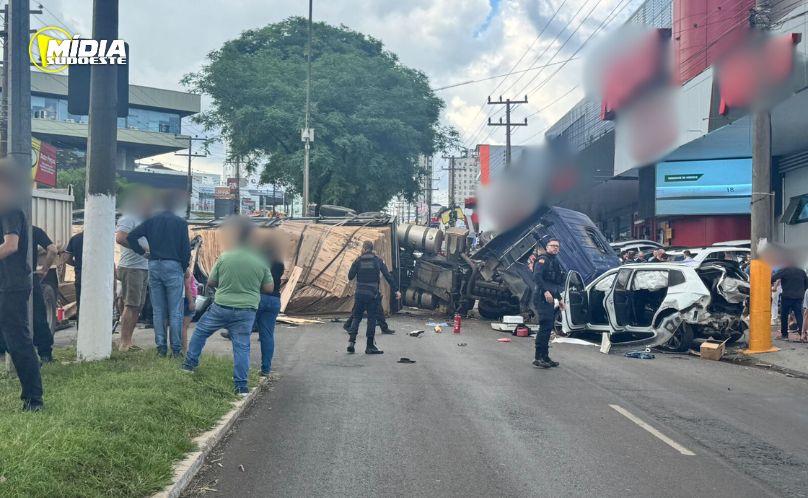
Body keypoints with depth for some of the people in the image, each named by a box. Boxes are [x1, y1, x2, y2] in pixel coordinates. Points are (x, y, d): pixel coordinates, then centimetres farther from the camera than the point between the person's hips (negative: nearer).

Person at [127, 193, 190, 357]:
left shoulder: (152, 221, 6)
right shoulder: (180, 223, -3)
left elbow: (131, 237, 0)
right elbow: (186, 249, -5)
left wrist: (142, 251, 12)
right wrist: (184, 268, 9)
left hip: (154, 266, 3)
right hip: (173, 266, -3)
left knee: (158, 311, 9)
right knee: (175, 311, 0)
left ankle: (161, 347, 9)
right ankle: (176, 349, 0)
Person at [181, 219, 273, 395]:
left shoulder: (224, 257, -10)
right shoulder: (261, 261, -7)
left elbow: (210, 282, 0)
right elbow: (269, 288, -1)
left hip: (221, 307, -1)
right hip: (246, 311, 1)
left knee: (200, 332, 22)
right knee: (242, 346, 6)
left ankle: (190, 363, 33)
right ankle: (241, 386, 7)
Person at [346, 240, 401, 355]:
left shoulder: (358, 261, -1)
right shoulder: (378, 260, 0)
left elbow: (350, 276, 0)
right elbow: (388, 276, -2)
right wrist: (396, 290, 0)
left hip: (359, 294, 1)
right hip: (373, 294, -1)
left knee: (356, 317, 13)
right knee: (372, 319, 3)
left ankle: (351, 341, 0)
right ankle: (370, 346, 5)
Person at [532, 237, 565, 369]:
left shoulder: (556, 263, 22)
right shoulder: (543, 260, -7)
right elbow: (536, 277, -21)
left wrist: (559, 298, 29)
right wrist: (545, 291, -31)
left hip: (550, 299, 10)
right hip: (542, 298, -10)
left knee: (548, 328, 11)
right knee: (545, 326, -15)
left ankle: (545, 357, 16)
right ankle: (538, 358, -13)